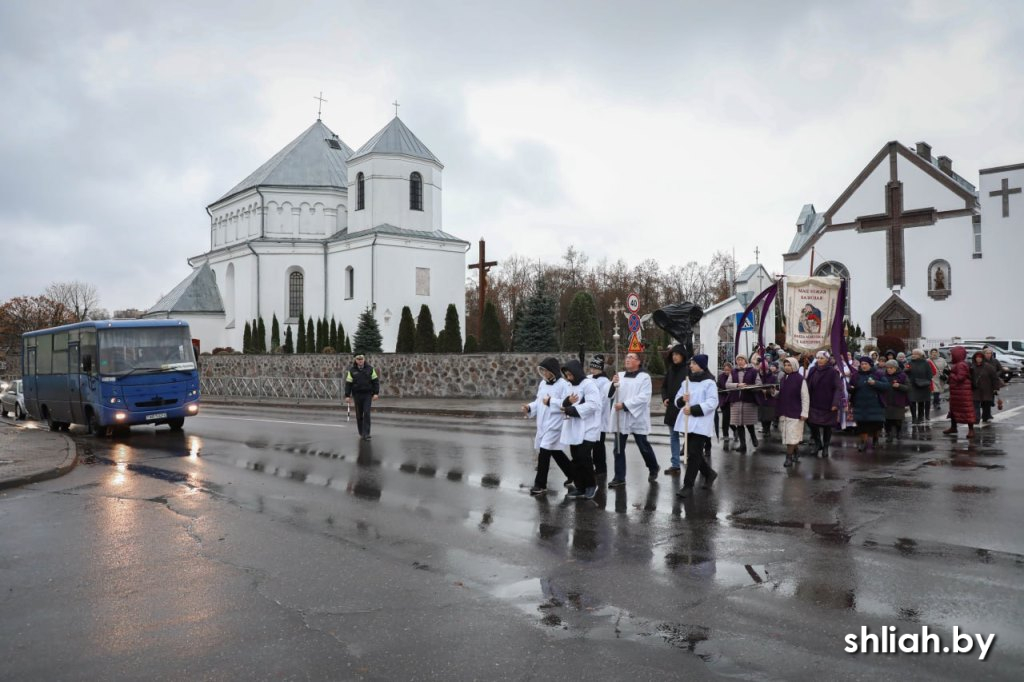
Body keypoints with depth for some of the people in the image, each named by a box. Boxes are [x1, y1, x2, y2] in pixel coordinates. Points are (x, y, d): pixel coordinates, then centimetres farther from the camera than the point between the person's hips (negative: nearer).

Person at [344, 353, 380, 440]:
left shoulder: (370, 368, 0)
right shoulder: (352, 370, -1)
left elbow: (375, 381, 4)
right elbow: (348, 383, 0)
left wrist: (376, 393, -2)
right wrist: (347, 396, -4)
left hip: (367, 394, -1)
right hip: (357, 395, 1)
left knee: (366, 413, -9)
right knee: (359, 415, 7)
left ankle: (366, 434, -10)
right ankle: (361, 433, 20)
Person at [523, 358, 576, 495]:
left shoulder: (563, 384, -14)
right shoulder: (542, 383, 13)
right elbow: (539, 401, 17)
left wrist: (551, 402, -24)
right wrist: (529, 408, -1)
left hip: (555, 425, -8)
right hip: (542, 424, 9)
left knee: (544, 452, -10)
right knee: (555, 452, 18)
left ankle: (540, 484, 0)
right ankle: (572, 474, 36)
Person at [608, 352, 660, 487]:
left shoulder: (644, 377, -4)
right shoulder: (619, 375, 9)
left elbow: (643, 397, -15)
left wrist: (624, 405, -21)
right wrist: (613, 384, -17)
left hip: (637, 417, -4)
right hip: (621, 417, 4)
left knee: (644, 447, 8)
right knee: (618, 448, 3)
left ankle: (653, 470, 32)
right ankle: (619, 477, 10)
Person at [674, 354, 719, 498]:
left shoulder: (709, 382, -8)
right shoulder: (686, 382, 12)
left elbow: (712, 403, -15)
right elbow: (677, 401, 14)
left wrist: (693, 409, -21)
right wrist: (682, 399, -9)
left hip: (701, 423, -7)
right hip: (687, 422, 7)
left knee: (694, 454, -6)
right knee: (692, 453, 14)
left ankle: (688, 485, 1)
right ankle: (709, 473, 37)